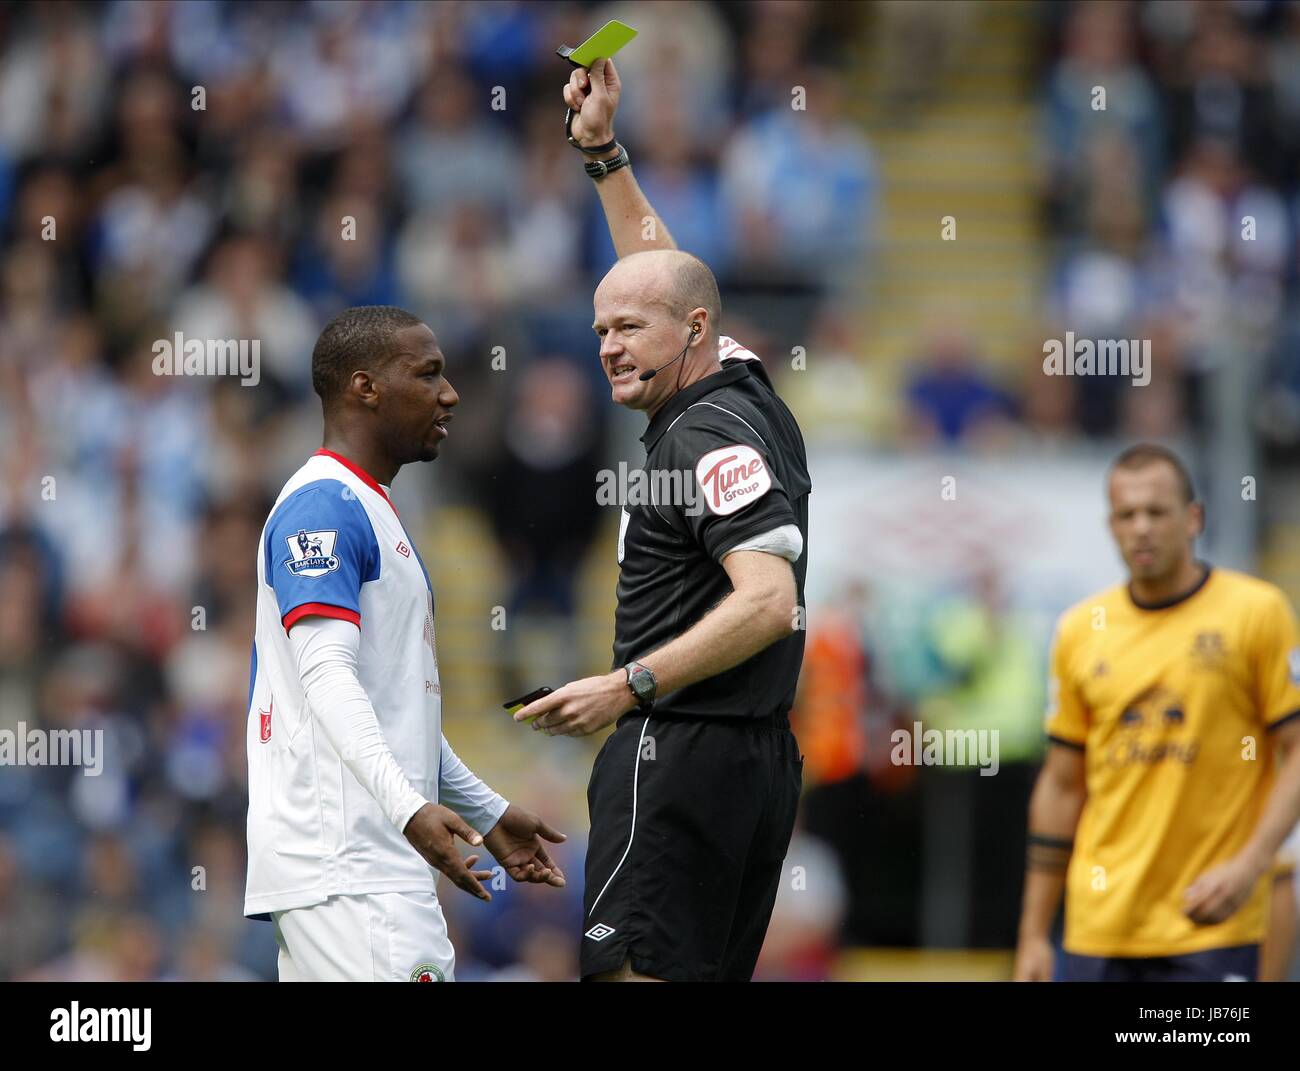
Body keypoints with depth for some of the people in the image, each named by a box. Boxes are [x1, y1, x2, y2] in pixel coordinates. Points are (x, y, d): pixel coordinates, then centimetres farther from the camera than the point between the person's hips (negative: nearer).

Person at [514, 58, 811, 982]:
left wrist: (627, 687, -25)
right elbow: (667, 278, 33)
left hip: (682, 751, -10)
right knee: (710, 975, 9)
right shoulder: (745, 395, 14)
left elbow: (769, 602, -24)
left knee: (628, 974, -14)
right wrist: (603, 153, 34)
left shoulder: (708, 436, -13)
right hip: (761, 757, 10)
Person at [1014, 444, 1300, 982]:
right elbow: (1062, 785, 15)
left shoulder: (1256, 611, -2)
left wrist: (1250, 865, -17)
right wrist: (1034, 934, 12)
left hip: (1213, 931, -3)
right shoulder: (1080, 630, 9)